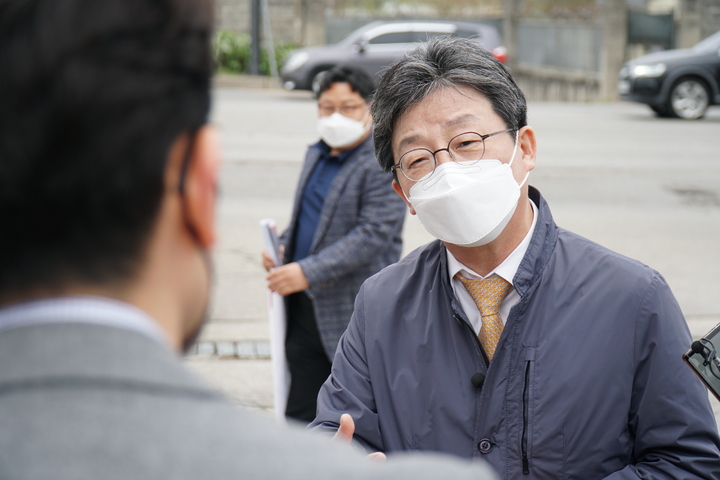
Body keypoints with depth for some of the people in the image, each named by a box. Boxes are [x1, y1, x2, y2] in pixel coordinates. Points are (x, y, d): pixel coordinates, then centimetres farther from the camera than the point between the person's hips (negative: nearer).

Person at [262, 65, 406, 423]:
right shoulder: (316, 155, 13)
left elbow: (373, 235, -22)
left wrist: (307, 272, -26)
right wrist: (284, 246, 6)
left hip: (357, 314, -8)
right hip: (305, 307, 8)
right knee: (301, 414, 11)